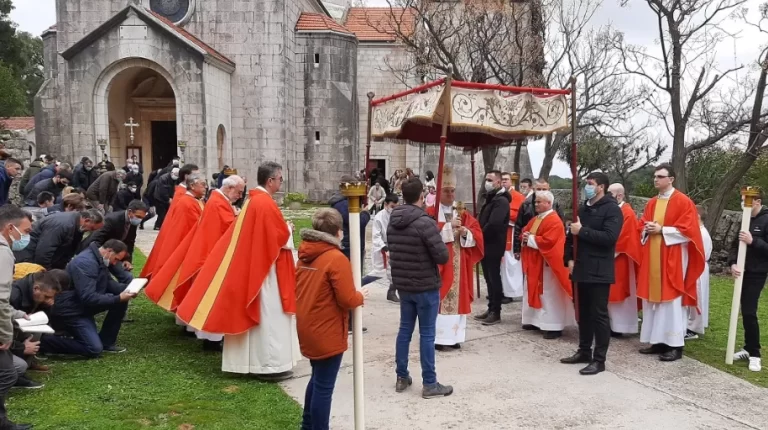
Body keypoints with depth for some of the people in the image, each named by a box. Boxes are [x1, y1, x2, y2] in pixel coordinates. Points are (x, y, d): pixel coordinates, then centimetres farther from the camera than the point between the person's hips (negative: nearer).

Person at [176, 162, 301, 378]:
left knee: (257, 314, 14)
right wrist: (288, 229, 1)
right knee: (269, 316, -4)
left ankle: (254, 361, 22)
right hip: (266, 268, -10)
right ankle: (271, 364, 2)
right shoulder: (266, 203, -18)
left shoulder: (252, 200, 11)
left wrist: (282, 228, 14)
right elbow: (280, 236, -18)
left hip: (250, 266, 10)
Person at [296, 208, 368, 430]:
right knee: (324, 386, 4)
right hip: (327, 333, -9)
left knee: (317, 379, 25)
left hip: (307, 329, 9)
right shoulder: (336, 258, -20)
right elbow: (347, 300, -21)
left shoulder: (305, 256, 5)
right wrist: (360, 296, 0)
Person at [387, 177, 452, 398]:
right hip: (426, 286, -6)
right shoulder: (425, 222, -21)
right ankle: (429, 384, 10)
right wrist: (439, 244, 1)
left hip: (402, 285, 7)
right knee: (427, 334, 2)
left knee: (405, 330, 15)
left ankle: (401, 377, 24)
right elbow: (443, 256, -19)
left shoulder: (392, 222, 2)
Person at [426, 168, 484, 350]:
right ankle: (437, 337, -1)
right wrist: (448, 226, -21)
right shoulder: (431, 211, -2)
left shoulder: (462, 211, 12)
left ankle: (453, 336, 15)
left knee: (457, 298, 7)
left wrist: (466, 232, -15)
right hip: (438, 262, -4)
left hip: (459, 264, 5)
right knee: (438, 299, -6)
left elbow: (477, 233, 5)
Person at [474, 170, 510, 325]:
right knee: (489, 278, 14)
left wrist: (480, 236, -12)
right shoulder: (491, 198, 16)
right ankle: (491, 309, 22)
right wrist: (480, 237, 3)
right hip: (486, 245, 9)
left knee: (494, 278, -2)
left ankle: (496, 313, 5)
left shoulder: (501, 201, -16)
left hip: (493, 246, -9)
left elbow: (494, 224, -27)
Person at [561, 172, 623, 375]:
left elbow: (609, 237, -22)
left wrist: (582, 231, -18)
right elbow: (571, 234, 18)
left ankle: (599, 359, 3)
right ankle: (584, 351, 25)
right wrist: (571, 258, 5)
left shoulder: (612, 209, -9)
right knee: (584, 313, 14)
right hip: (582, 269, 7)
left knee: (599, 314, -3)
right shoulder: (582, 208, 14)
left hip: (599, 271, -7)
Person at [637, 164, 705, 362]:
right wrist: (648, 229, -4)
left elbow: (687, 230, -12)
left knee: (671, 300, -5)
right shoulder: (651, 203, 13)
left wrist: (661, 230, -15)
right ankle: (658, 341, 15)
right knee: (654, 299, 7)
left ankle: (675, 345, 1)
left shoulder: (684, 202, -6)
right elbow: (642, 226, 18)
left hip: (673, 258, -6)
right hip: (652, 257, 7)